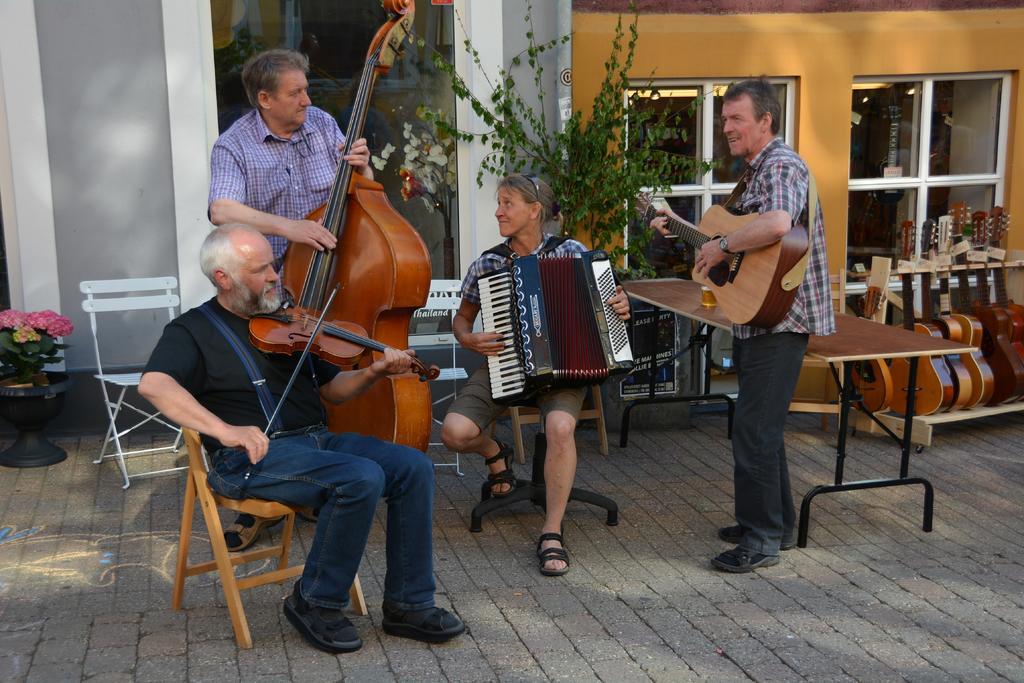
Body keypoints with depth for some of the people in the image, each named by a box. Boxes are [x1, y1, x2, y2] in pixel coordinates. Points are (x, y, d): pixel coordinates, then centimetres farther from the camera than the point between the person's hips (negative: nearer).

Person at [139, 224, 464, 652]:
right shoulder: (195, 329, 1)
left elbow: (331, 389, 22)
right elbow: (153, 384, -20)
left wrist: (373, 373, 0)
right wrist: (225, 430, -33)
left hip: (317, 441, 7)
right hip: (254, 456, -6)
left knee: (414, 468, -13)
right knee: (362, 478, -29)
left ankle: (408, 605, -4)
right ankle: (316, 603, -10)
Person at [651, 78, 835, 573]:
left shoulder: (781, 166, -15)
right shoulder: (755, 171, 17)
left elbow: (777, 223, -36)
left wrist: (722, 247, -24)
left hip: (779, 319, -11)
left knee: (754, 430, -8)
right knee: (762, 425, 17)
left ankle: (761, 540, 2)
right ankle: (777, 524, 29)